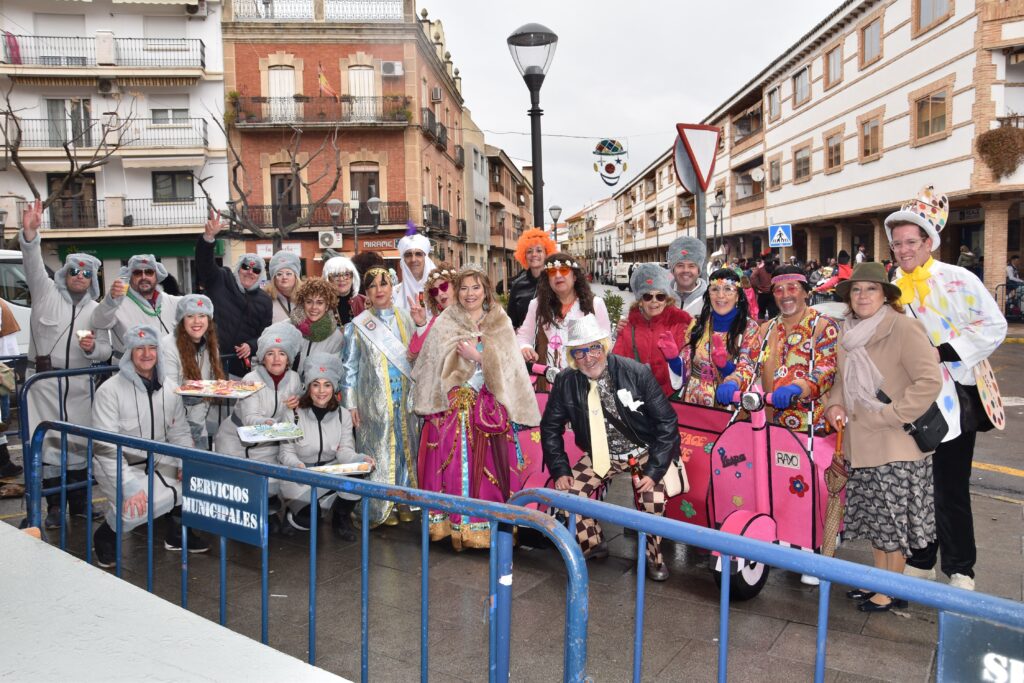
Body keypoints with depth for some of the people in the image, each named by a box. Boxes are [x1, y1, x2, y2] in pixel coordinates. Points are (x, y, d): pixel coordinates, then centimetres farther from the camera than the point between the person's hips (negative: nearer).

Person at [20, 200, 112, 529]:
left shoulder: (96, 310, 11)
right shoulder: (46, 292, 5)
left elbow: (105, 351, 11)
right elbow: (34, 265, -13)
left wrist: (93, 348, -13)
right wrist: (30, 234, -29)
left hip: (80, 382, 2)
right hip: (46, 380, -2)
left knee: (79, 441, 7)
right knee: (49, 441, -1)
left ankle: (79, 502, 20)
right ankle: (54, 506, 10)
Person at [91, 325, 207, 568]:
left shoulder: (168, 390, 5)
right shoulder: (110, 390, -13)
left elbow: (180, 432, 10)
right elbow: (105, 447, -17)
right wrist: (129, 486, -26)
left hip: (159, 461, 5)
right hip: (120, 465, -5)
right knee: (136, 503, -31)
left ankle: (178, 532, 10)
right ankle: (106, 536, 4)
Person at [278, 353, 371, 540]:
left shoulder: (343, 416, 4)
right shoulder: (295, 415, -6)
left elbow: (345, 451, -4)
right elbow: (286, 452, -8)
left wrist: (361, 459, -28)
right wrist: (297, 465, -32)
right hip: (300, 479, -3)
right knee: (303, 522, -29)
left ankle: (341, 518, 1)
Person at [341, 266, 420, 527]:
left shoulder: (406, 318, 8)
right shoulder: (358, 326, 0)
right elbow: (349, 367, -1)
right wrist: (351, 405, -4)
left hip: (406, 398, 3)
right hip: (375, 400, -3)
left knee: (406, 447, 7)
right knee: (379, 450, 1)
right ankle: (379, 508, 12)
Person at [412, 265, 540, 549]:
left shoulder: (501, 323, 10)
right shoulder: (445, 323, 10)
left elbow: (506, 364, 0)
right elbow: (433, 363, 4)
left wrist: (478, 356, -11)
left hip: (489, 406, 0)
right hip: (451, 405, 0)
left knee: (487, 466, -4)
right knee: (451, 464, -6)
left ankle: (486, 526, 6)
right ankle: (450, 523, 3)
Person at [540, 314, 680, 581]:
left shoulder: (636, 372, -19)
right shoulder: (566, 382, -10)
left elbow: (667, 422, -14)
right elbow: (551, 427, 3)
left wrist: (654, 470, -19)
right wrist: (560, 470, -5)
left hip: (644, 451, -3)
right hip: (600, 455, 4)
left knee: (652, 500, -28)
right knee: (567, 491, -14)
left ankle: (653, 556, 4)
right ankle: (593, 545, 15)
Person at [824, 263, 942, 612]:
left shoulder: (903, 327, -15)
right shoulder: (849, 331, 9)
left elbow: (930, 380, -20)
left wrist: (890, 415, -19)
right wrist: (834, 403, 3)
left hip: (897, 447, -7)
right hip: (861, 444, 7)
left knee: (892, 520, 4)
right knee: (873, 517, 18)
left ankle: (892, 592, 20)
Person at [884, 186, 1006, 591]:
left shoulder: (958, 280, -7)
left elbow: (994, 327, -10)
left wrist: (943, 351, -17)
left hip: (954, 401, -5)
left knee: (951, 490, 1)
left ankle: (960, 569, 18)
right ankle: (920, 561, 28)